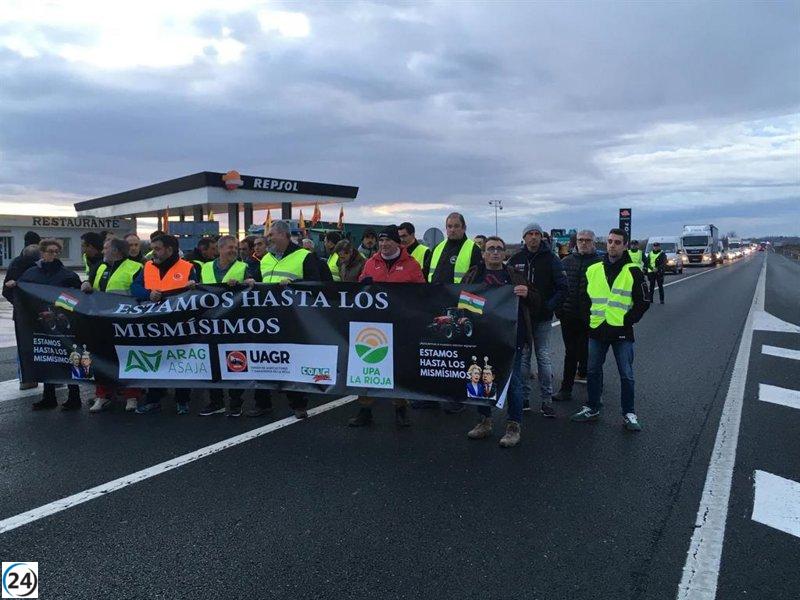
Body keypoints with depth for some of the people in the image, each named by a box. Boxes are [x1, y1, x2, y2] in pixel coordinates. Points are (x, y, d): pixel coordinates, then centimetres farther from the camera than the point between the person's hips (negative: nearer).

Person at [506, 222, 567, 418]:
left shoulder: (551, 259, -1)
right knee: (522, 356, 7)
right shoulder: (515, 260, 5)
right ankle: (522, 397, 17)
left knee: (543, 357, 1)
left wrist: (550, 305, -15)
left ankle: (547, 400, 9)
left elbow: (562, 286, -4)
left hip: (543, 317, -2)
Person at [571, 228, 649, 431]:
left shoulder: (633, 271, -2)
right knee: (593, 371, 11)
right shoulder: (593, 270, 8)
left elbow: (643, 302, -1)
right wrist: (589, 318, 4)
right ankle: (592, 408, 25)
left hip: (622, 332, -3)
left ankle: (629, 414, 14)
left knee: (626, 374, 3)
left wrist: (627, 321, -8)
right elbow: (585, 298, 16)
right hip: (597, 330, 4)